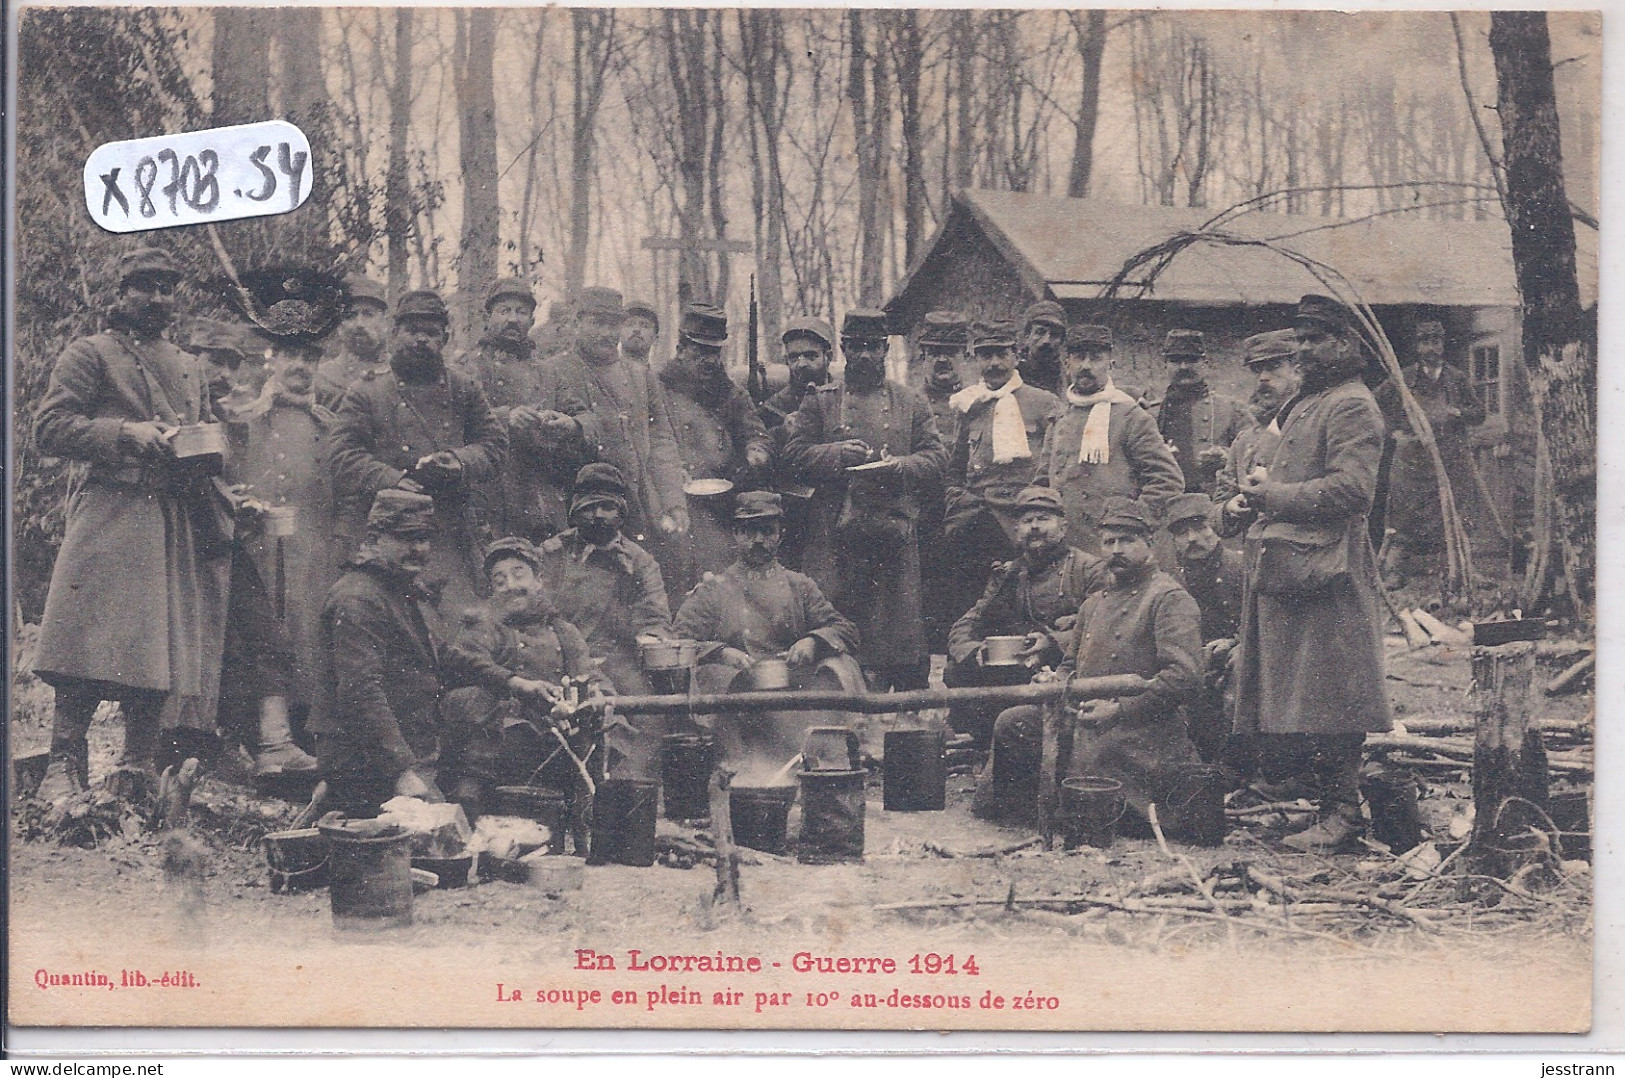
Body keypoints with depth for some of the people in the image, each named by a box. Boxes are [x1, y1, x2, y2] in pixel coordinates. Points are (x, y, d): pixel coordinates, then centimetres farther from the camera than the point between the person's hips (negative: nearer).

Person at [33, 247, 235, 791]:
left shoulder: (188, 368, 26)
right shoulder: (90, 354, 6)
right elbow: (49, 428, -5)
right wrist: (126, 433, -15)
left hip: (177, 529, 6)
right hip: (110, 516, -6)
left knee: (158, 667, 3)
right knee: (87, 669, -15)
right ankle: (68, 782, -14)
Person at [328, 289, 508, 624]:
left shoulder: (463, 389, 16)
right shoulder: (367, 391, 7)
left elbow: (495, 445, 12)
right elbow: (344, 454, -2)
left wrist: (460, 462, -10)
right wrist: (390, 479, -19)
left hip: (451, 537, 2)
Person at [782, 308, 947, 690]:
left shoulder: (911, 403, 15)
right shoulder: (819, 401, 13)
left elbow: (936, 459, 8)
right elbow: (795, 455, 5)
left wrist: (900, 467, -12)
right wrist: (837, 454, -12)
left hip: (895, 530, 1)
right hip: (834, 532, 0)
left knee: (899, 621, -1)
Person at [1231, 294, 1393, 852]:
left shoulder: (1352, 406, -10)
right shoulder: (1305, 403, 21)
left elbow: (1350, 489, -21)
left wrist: (1273, 495, -15)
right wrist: (1260, 489, 10)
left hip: (1322, 567, -10)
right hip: (1282, 564, 10)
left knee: (1329, 698, -7)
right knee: (1293, 692, 11)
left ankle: (1341, 813, -3)